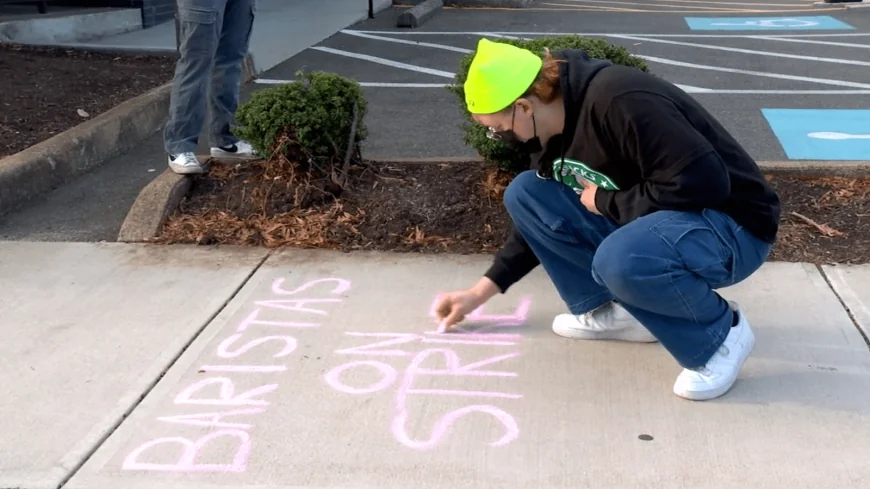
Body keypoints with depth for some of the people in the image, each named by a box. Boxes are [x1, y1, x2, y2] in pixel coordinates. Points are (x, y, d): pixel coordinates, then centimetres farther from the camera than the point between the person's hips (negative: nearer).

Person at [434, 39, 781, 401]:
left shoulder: (619, 101, -27)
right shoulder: (553, 130, 2)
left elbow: (700, 182, -33)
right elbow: (542, 221, 16)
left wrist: (606, 202, -19)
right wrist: (481, 291, 14)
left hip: (731, 227, -8)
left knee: (620, 260, -40)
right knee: (525, 195, -1)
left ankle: (722, 333, -10)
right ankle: (614, 311, 5)